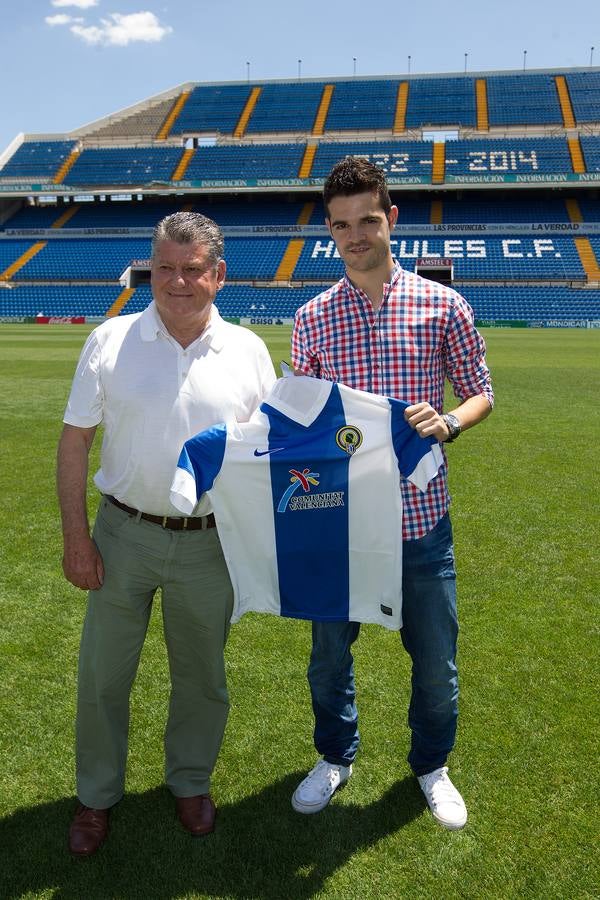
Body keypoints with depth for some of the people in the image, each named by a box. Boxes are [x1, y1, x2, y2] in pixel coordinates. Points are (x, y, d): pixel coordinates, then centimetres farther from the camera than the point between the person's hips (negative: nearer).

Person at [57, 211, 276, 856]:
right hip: (123, 534, 0)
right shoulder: (110, 342, -4)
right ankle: (96, 795, 34)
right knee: (103, 674, 11)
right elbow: (74, 441, -1)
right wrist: (76, 536, -6)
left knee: (201, 676, 15)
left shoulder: (247, 352, -1)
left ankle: (190, 782, 40)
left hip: (210, 543, 1)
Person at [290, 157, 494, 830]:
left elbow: (480, 392, 5)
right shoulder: (311, 319, 2)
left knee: (435, 658, 13)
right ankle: (335, 756, 44)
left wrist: (447, 422, -16)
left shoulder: (442, 306, -3)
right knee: (330, 652, 16)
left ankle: (431, 764, 41)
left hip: (420, 515, -1)